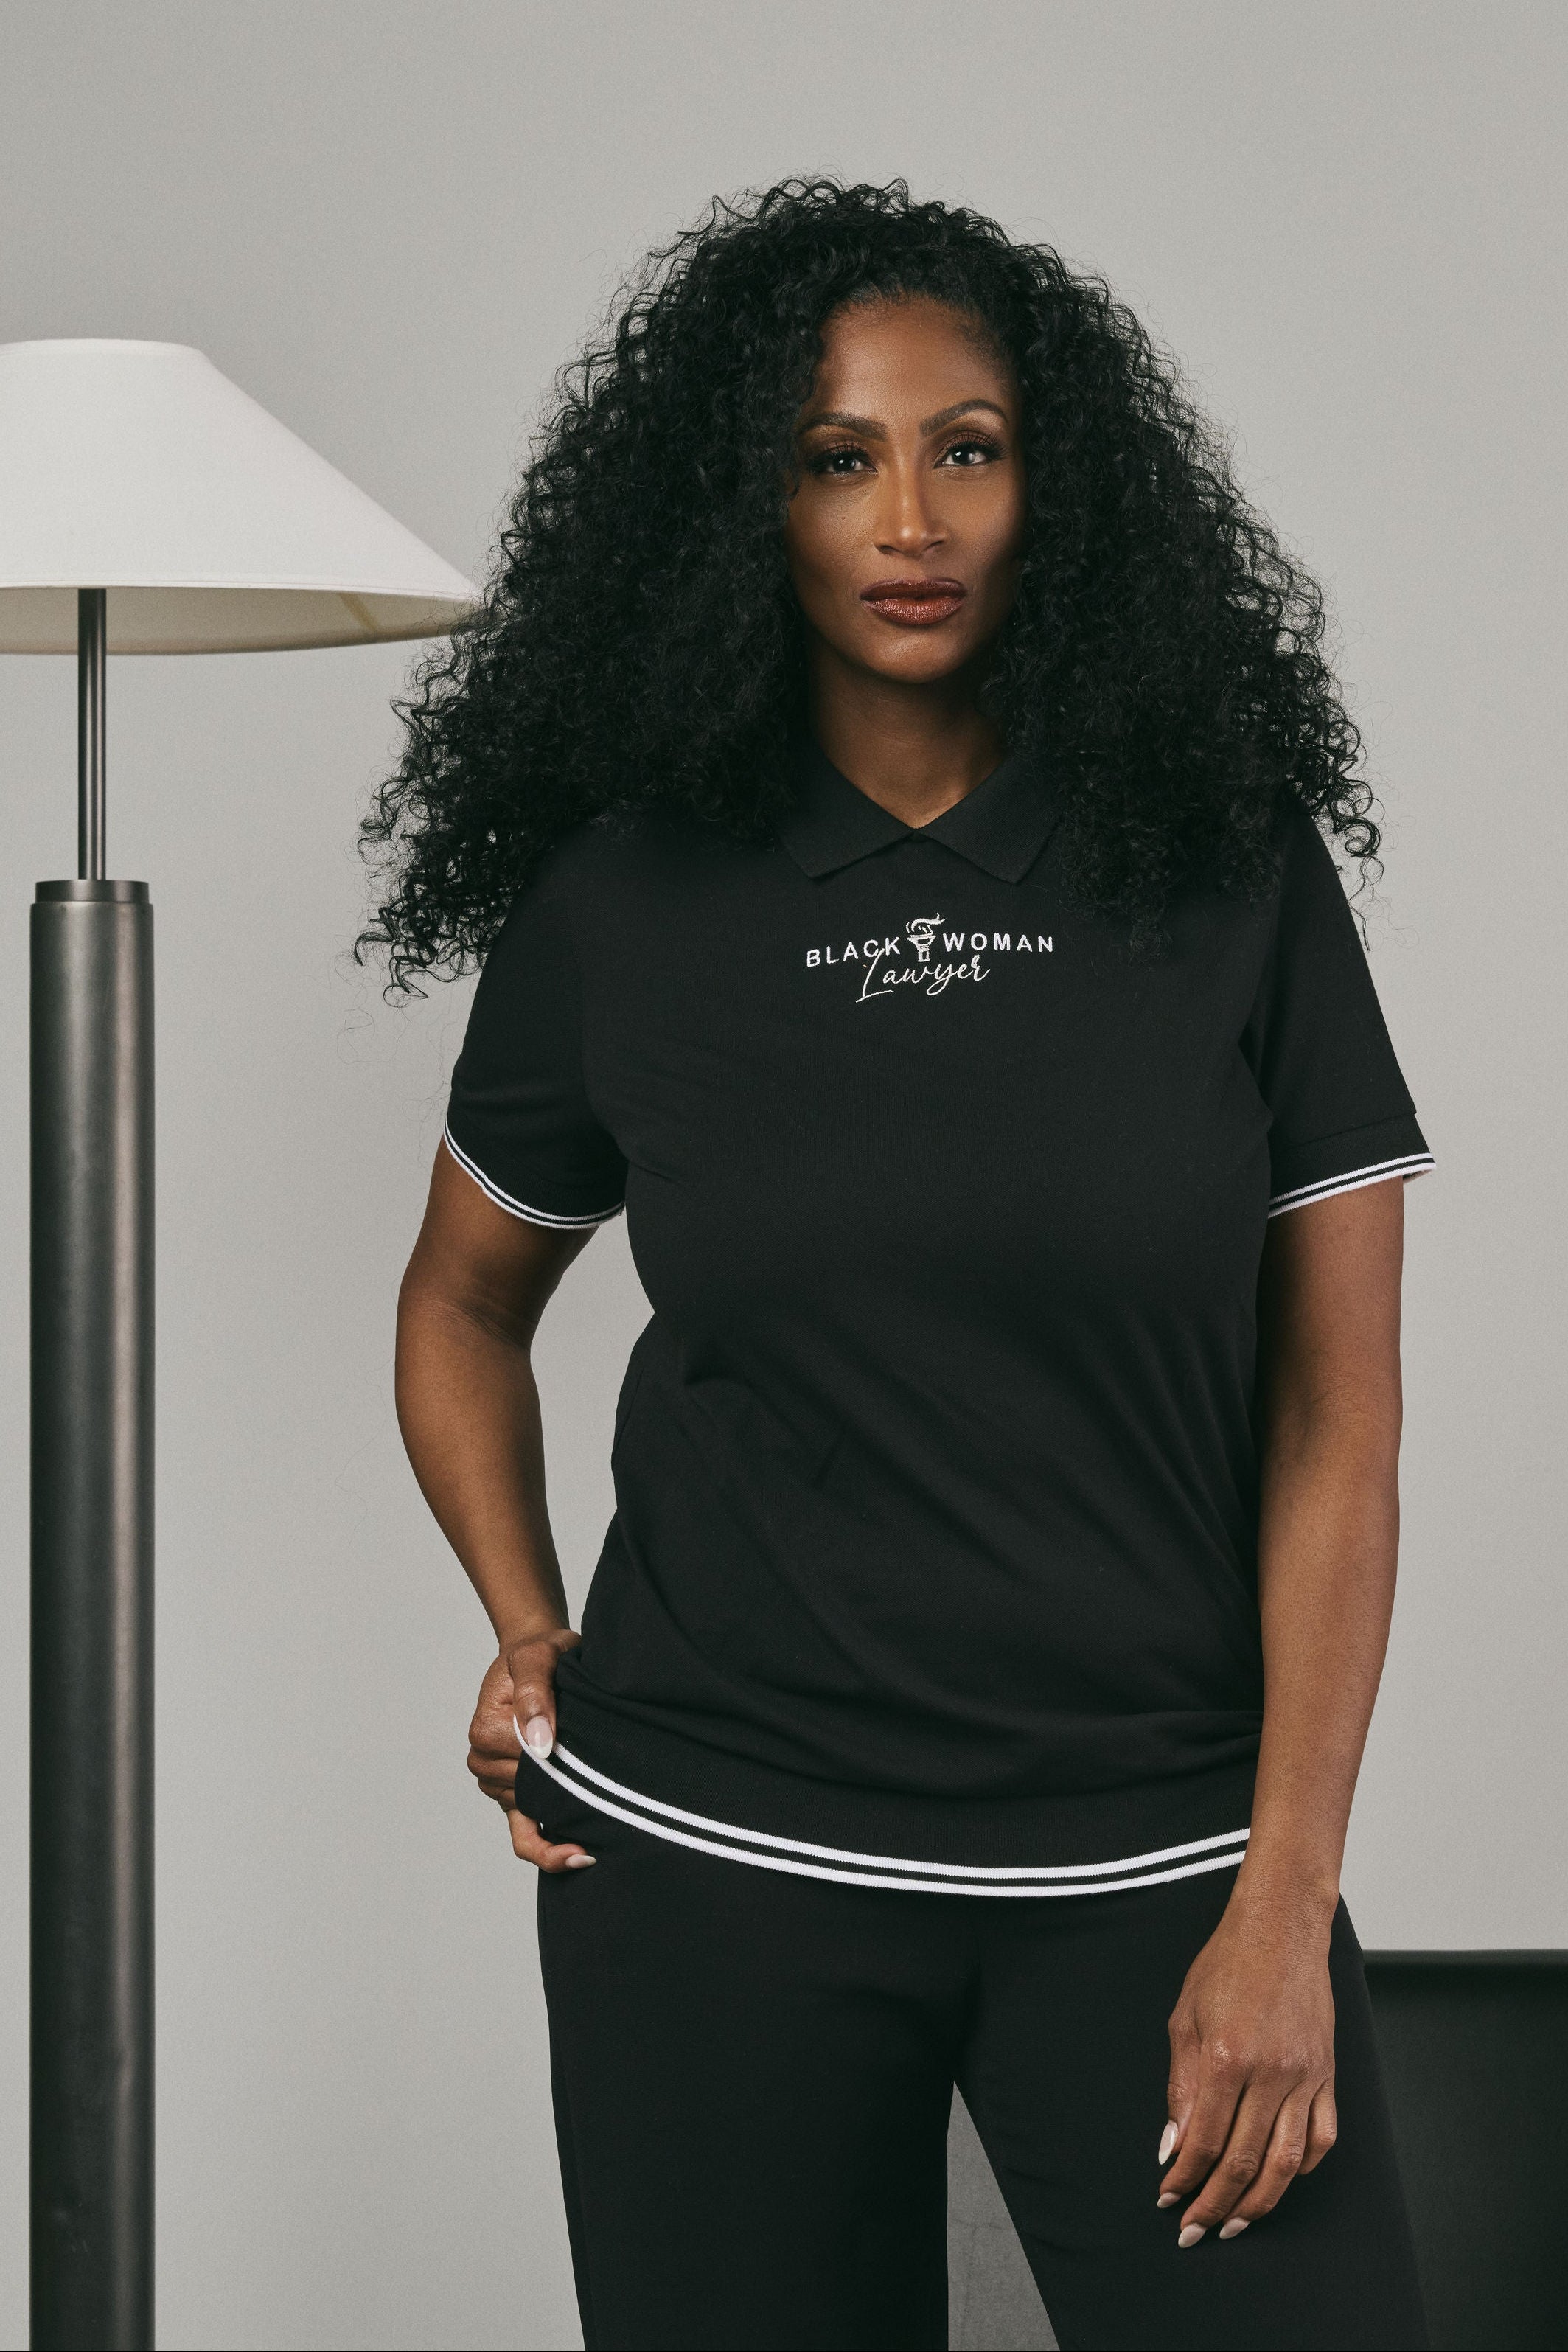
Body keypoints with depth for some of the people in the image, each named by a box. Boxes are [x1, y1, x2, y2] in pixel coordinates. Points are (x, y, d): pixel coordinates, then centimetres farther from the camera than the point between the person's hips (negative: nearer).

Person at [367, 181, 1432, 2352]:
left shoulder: (1230, 864, 0)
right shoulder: (625, 897, 3)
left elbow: (1338, 1416, -2)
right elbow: (462, 1302, 20)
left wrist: (1285, 1902, -8)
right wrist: (526, 1638, 6)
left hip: (1156, 1865, -1)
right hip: (714, 1860, 1)